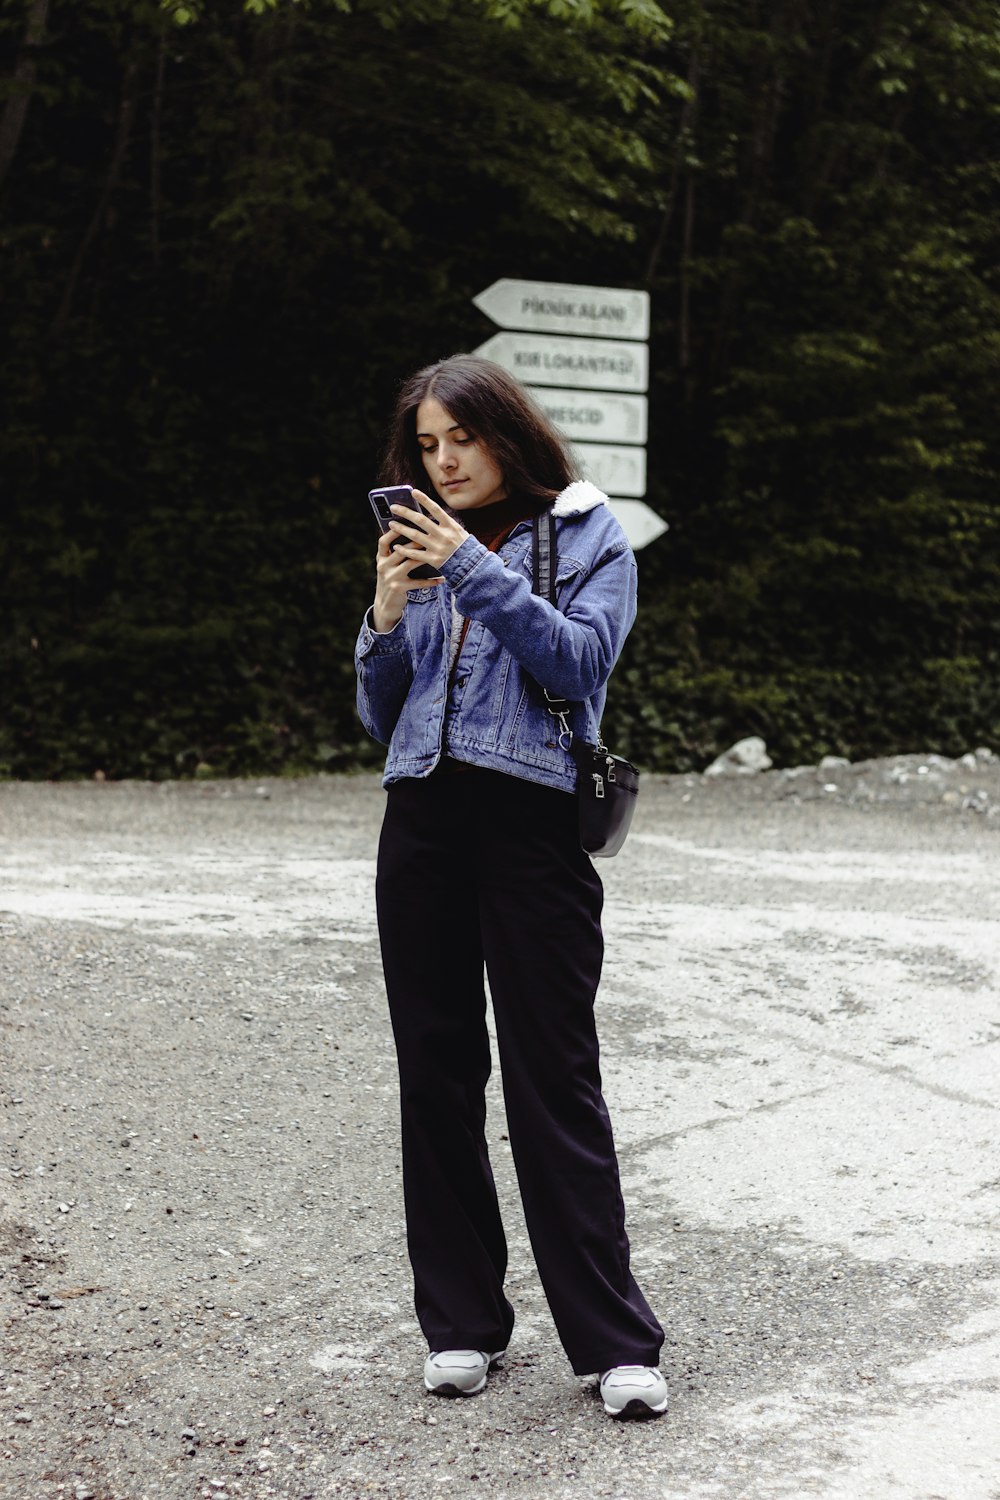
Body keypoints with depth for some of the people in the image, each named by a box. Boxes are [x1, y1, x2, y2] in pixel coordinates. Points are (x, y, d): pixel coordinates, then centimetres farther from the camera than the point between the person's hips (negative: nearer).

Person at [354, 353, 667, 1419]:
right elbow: (382, 719, 15)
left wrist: (477, 571, -13)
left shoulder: (587, 535, 6)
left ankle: (616, 1343, -1)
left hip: (533, 821, -5)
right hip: (423, 823, 5)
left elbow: (583, 659, -10)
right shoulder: (424, 548, 17)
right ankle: (461, 1323, 17)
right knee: (436, 1074, 6)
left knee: (555, 1081, -7)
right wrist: (387, 613, -1)